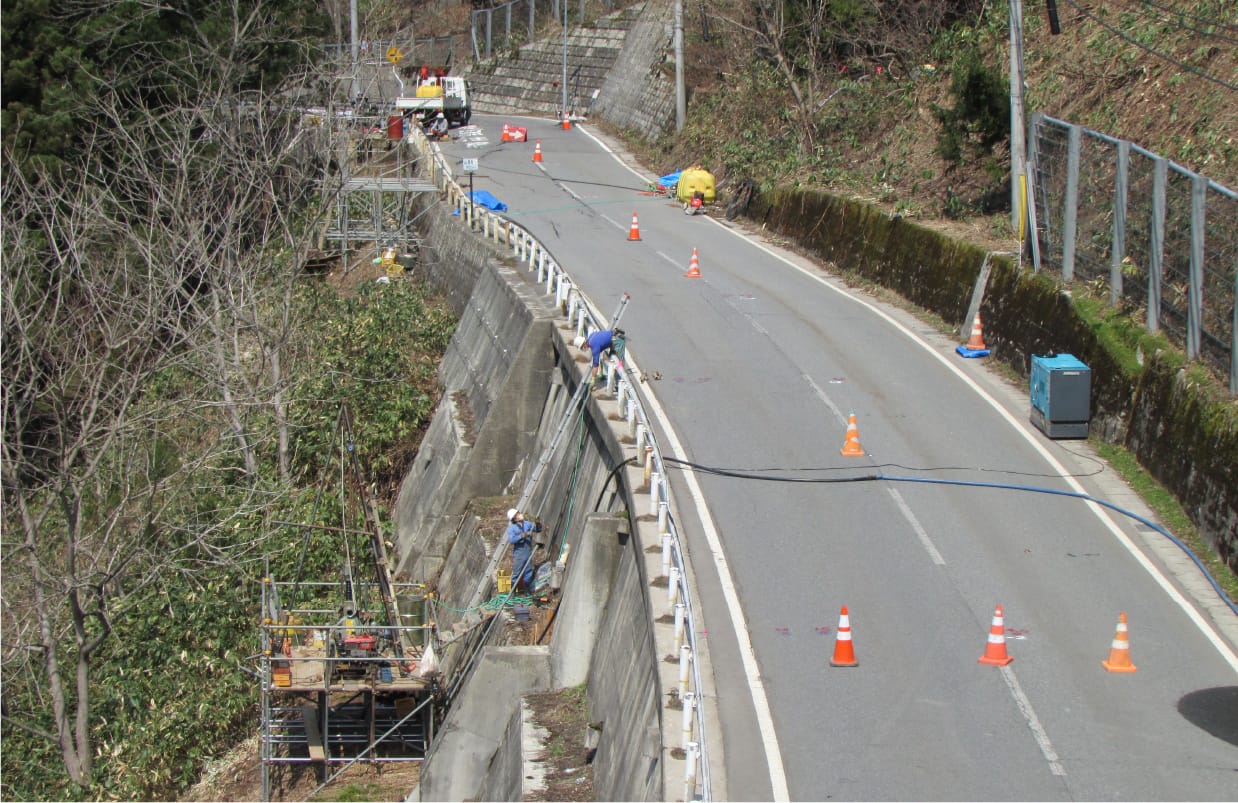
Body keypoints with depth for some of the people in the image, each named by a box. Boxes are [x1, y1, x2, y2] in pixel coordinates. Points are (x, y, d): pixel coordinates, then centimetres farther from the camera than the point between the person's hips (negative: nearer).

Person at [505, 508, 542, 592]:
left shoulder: (527, 524, 6)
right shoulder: (512, 528, -9)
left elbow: (538, 529, 10)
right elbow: (511, 539, -22)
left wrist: (537, 524, -11)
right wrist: (522, 536, -27)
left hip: (528, 554, 5)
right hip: (518, 555, -5)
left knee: (528, 573, 12)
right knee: (516, 574, -3)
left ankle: (527, 591, 24)